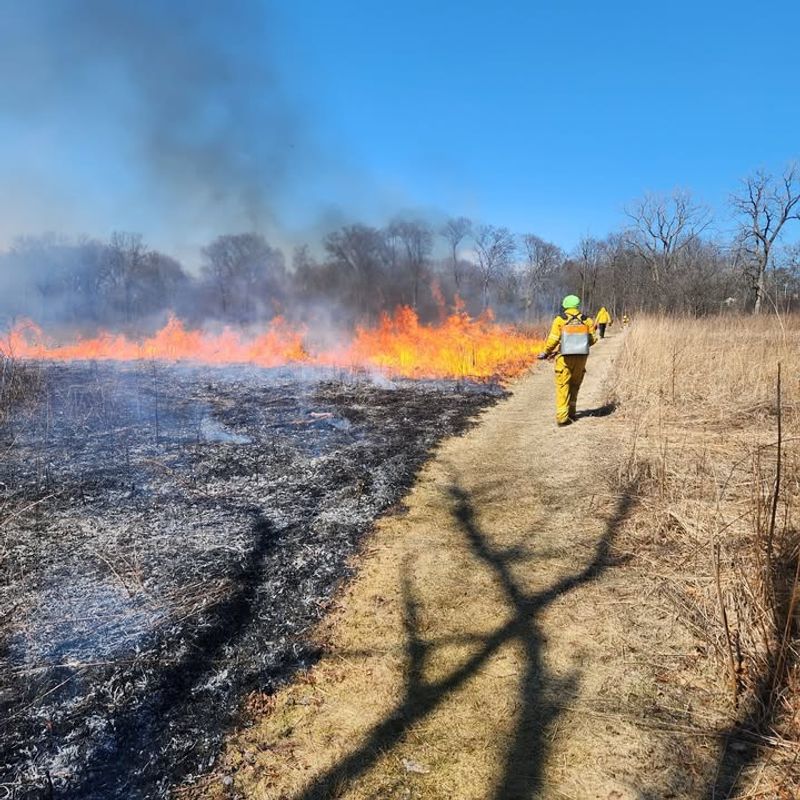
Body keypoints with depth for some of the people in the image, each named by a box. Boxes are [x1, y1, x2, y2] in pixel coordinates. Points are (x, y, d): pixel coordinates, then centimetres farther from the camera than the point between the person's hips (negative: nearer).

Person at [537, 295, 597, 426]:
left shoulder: (560, 320, -3)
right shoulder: (587, 321, 5)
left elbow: (553, 340, -7)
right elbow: (592, 340, 5)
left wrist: (545, 353, 8)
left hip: (565, 357, -3)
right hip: (581, 356, 3)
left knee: (563, 387, 1)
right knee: (574, 385, 19)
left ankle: (562, 417, -5)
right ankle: (571, 412, 27)